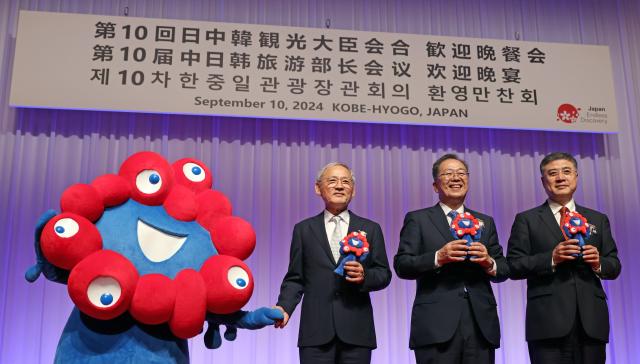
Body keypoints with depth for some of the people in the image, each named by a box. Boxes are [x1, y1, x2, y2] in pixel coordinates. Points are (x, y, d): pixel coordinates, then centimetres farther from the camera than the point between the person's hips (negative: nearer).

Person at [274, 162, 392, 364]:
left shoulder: (370, 229, 10)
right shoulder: (303, 229, 10)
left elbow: (384, 274, 8)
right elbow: (295, 278, 7)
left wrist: (365, 276, -13)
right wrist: (284, 307, -9)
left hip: (356, 330, 1)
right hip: (316, 331, 0)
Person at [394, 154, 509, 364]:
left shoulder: (485, 222, 17)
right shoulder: (417, 220, 7)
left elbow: (503, 271, 13)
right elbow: (401, 266, -2)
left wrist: (488, 262, -8)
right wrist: (438, 258, -16)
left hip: (481, 324, 3)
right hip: (436, 325, -3)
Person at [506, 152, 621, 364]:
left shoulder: (598, 220, 17)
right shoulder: (527, 220, 7)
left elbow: (614, 267, 15)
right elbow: (514, 266, -2)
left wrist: (598, 263, -7)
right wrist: (551, 258, -15)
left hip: (592, 321, 3)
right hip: (548, 322, -3)